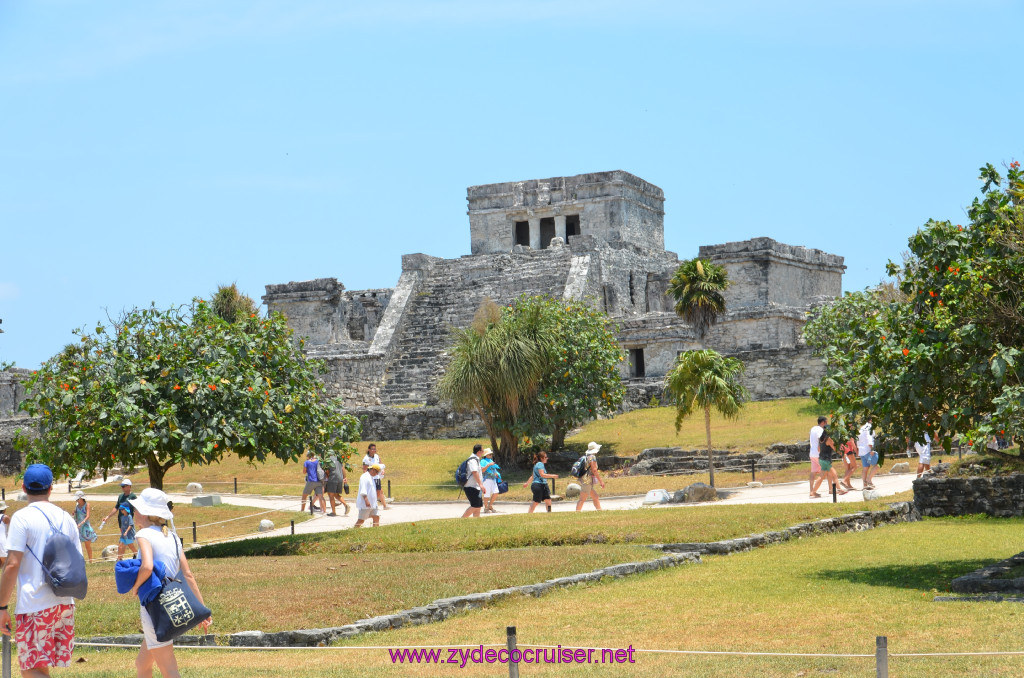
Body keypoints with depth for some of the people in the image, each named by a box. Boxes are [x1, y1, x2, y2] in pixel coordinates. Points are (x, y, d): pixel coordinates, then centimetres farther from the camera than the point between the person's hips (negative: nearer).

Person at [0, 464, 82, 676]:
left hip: (34, 606, -6)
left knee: (32, 670, -3)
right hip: (65, 603, 6)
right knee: (41, 668, 15)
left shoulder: (22, 518, -8)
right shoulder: (66, 518, 11)